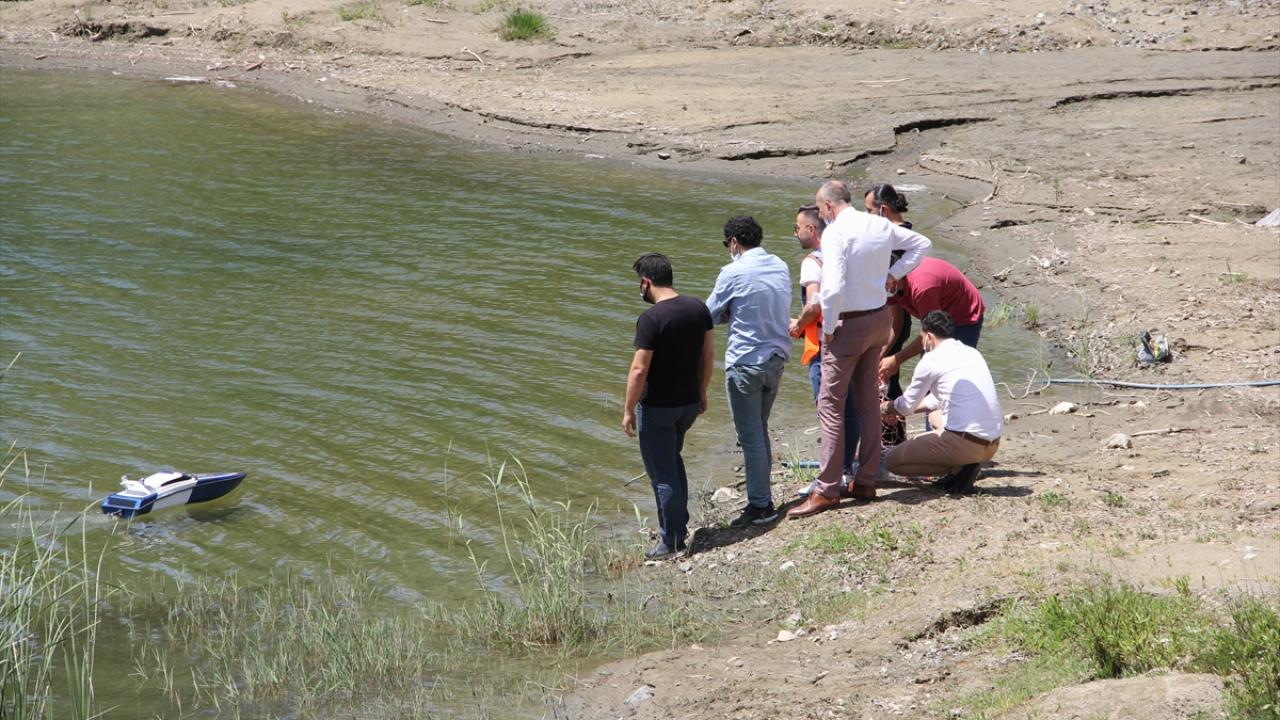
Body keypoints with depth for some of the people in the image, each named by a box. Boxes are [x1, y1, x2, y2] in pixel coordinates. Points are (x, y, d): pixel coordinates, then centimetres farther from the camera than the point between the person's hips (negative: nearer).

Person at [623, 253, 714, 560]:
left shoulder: (651, 319, -21)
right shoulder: (698, 308, -1)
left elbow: (639, 370, -21)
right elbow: (708, 354, 8)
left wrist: (628, 410, -11)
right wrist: (702, 393, 19)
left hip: (658, 407, -7)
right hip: (690, 402, 7)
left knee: (662, 473, 4)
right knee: (673, 460, 26)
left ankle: (672, 542, 10)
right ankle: (680, 525, 32)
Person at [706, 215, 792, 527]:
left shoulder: (733, 273, -15)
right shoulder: (780, 267, 6)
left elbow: (710, 315, -6)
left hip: (745, 363, -7)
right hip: (777, 359, 7)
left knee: (751, 437, 0)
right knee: (761, 432, 18)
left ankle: (760, 506, 3)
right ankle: (762, 495, 24)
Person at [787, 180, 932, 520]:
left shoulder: (835, 232, -18)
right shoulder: (881, 225, 5)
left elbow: (833, 288, -27)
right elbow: (922, 243, 20)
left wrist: (828, 328, -15)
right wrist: (894, 275, 15)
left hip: (848, 325, -8)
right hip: (880, 319, 8)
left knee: (831, 404, -3)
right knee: (868, 401, 16)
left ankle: (827, 490, -4)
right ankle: (865, 481, 22)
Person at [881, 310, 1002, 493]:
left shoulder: (932, 360, -3)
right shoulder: (973, 353, 19)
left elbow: (907, 406, 10)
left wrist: (886, 408, 32)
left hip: (964, 442, -7)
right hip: (993, 445, 8)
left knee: (892, 461, 6)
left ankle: (958, 469, -7)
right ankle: (967, 465, 10)